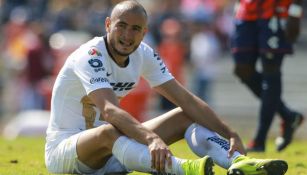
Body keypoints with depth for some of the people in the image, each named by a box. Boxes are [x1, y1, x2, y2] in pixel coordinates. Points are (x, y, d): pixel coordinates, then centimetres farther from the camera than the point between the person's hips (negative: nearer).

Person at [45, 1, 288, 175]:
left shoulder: (144, 55, 0)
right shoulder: (90, 56, -22)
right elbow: (109, 110, -40)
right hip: (63, 148, -8)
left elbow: (186, 100, -3)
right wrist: (151, 138, -56)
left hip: (111, 152, 8)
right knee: (108, 132, -41)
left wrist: (230, 134, -16)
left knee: (185, 116, -2)